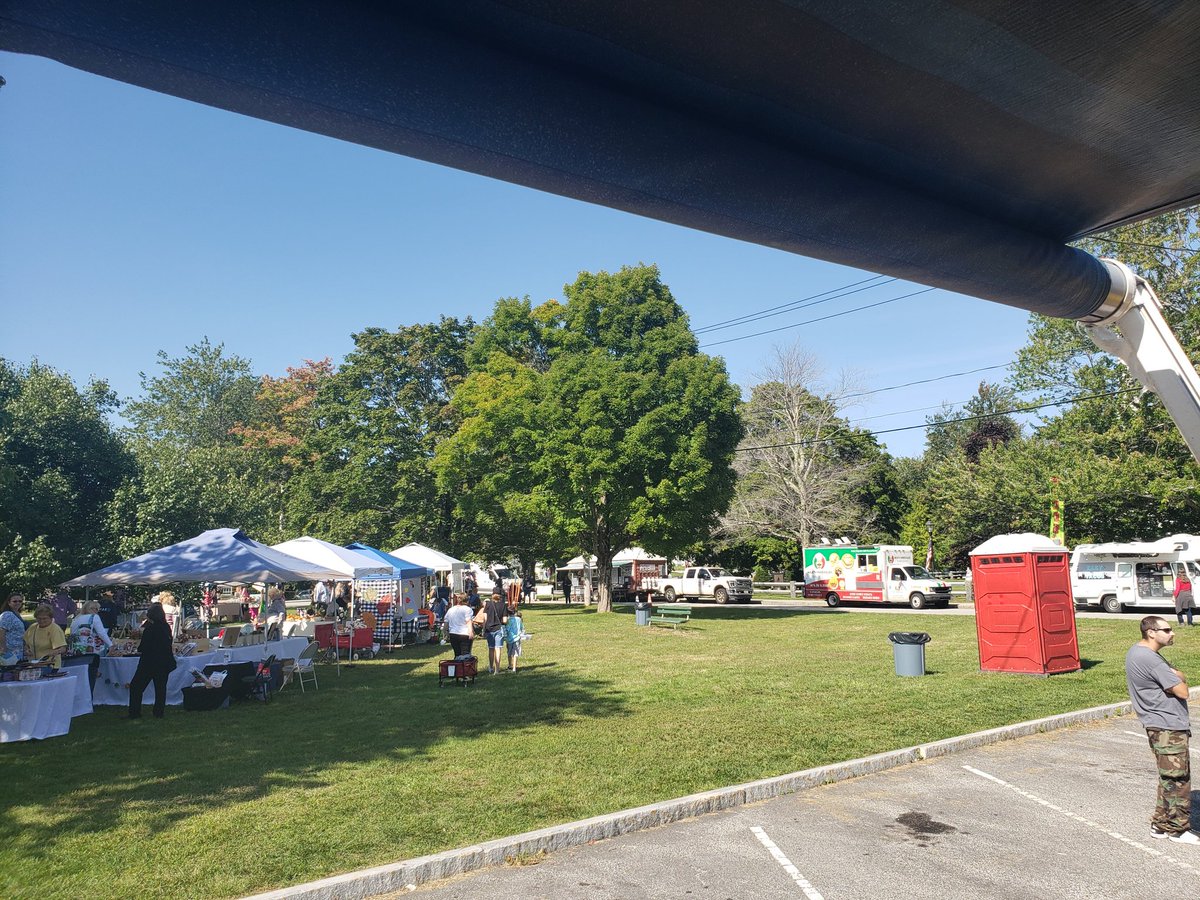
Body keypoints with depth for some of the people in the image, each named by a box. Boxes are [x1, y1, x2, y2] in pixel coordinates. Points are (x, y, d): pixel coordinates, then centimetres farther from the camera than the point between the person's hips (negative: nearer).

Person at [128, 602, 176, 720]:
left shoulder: (150, 629, -16)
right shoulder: (167, 627, 2)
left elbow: (143, 647, -16)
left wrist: (139, 648, 10)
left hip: (150, 663, -6)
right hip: (164, 662, 6)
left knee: (136, 686, 7)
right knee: (160, 687, 13)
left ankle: (134, 713, 7)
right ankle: (159, 712, 14)